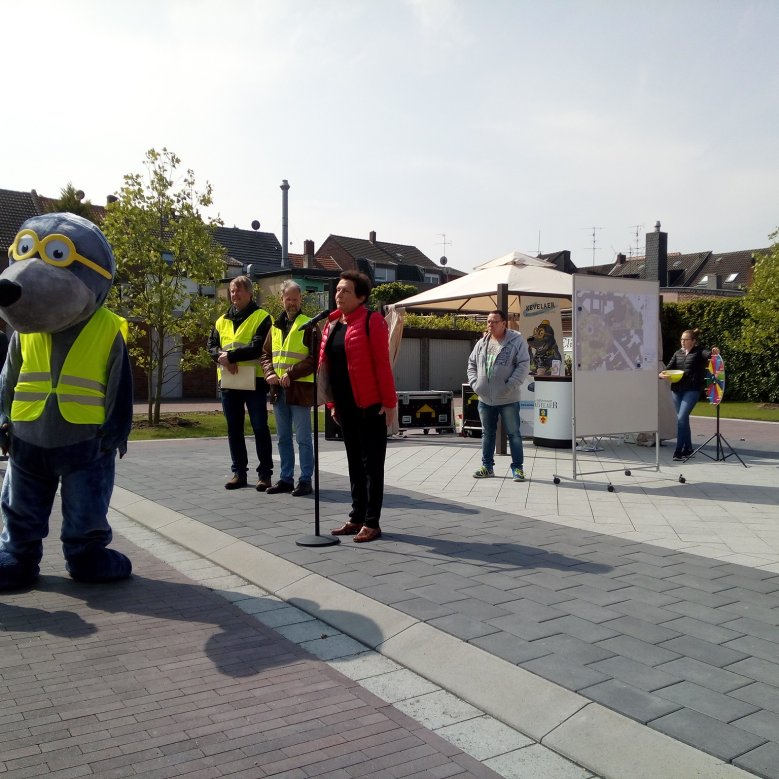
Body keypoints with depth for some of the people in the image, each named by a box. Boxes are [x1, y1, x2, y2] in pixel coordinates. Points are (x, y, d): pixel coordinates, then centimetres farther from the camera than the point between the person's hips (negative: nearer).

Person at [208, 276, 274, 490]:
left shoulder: (261, 317, -3)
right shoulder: (222, 320, 16)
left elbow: (258, 347, -15)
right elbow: (212, 345, 10)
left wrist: (231, 355, -17)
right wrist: (221, 357, -12)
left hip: (254, 381, -5)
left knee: (260, 428, -2)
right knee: (234, 430, 10)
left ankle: (265, 473, 6)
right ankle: (239, 472, 20)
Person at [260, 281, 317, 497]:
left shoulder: (309, 326, -5)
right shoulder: (275, 326, 14)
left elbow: (314, 358, -11)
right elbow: (265, 354, 17)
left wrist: (291, 373, -18)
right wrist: (270, 373, -2)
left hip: (300, 389, -6)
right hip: (278, 389, 6)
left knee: (303, 438, -1)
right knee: (283, 438, 13)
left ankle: (306, 480, 7)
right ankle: (286, 478, 22)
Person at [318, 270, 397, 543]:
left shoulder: (371, 321, -9)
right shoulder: (332, 324, 13)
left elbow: (383, 364, -13)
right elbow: (328, 365, 15)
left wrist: (389, 402, -16)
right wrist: (332, 403, 13)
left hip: (370, 405, -7)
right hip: (345, 406, 7)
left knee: (372, 464, 0)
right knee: (354, 462, 14)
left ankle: (372, 523, 6)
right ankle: (357, 518, 23)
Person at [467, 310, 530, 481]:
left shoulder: (517, 341, -7)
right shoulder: (482, 342, 9)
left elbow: (524, 365, -12)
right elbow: (472, 364, 16)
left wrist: (510, 386, -18)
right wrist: (475, 383, 2)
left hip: (508, 399, -5)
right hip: (485, 398, 5)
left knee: (513, 434, 2)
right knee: (487, 434, 14)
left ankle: (517, 468, 11)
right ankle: (487, 466, 25)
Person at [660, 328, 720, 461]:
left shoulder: (699, 352, 1)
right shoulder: (678, 353, 16)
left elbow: (708, 354, -18)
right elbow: (670, 366, 8)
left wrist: (714, 352, -42)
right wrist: (663, 374, -14)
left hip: (692, 390, -6)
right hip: (677, 389, 6)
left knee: (681, 418, -16)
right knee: (683, 419, 11)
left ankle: (679, 450, -12)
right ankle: (688, 448, 23)